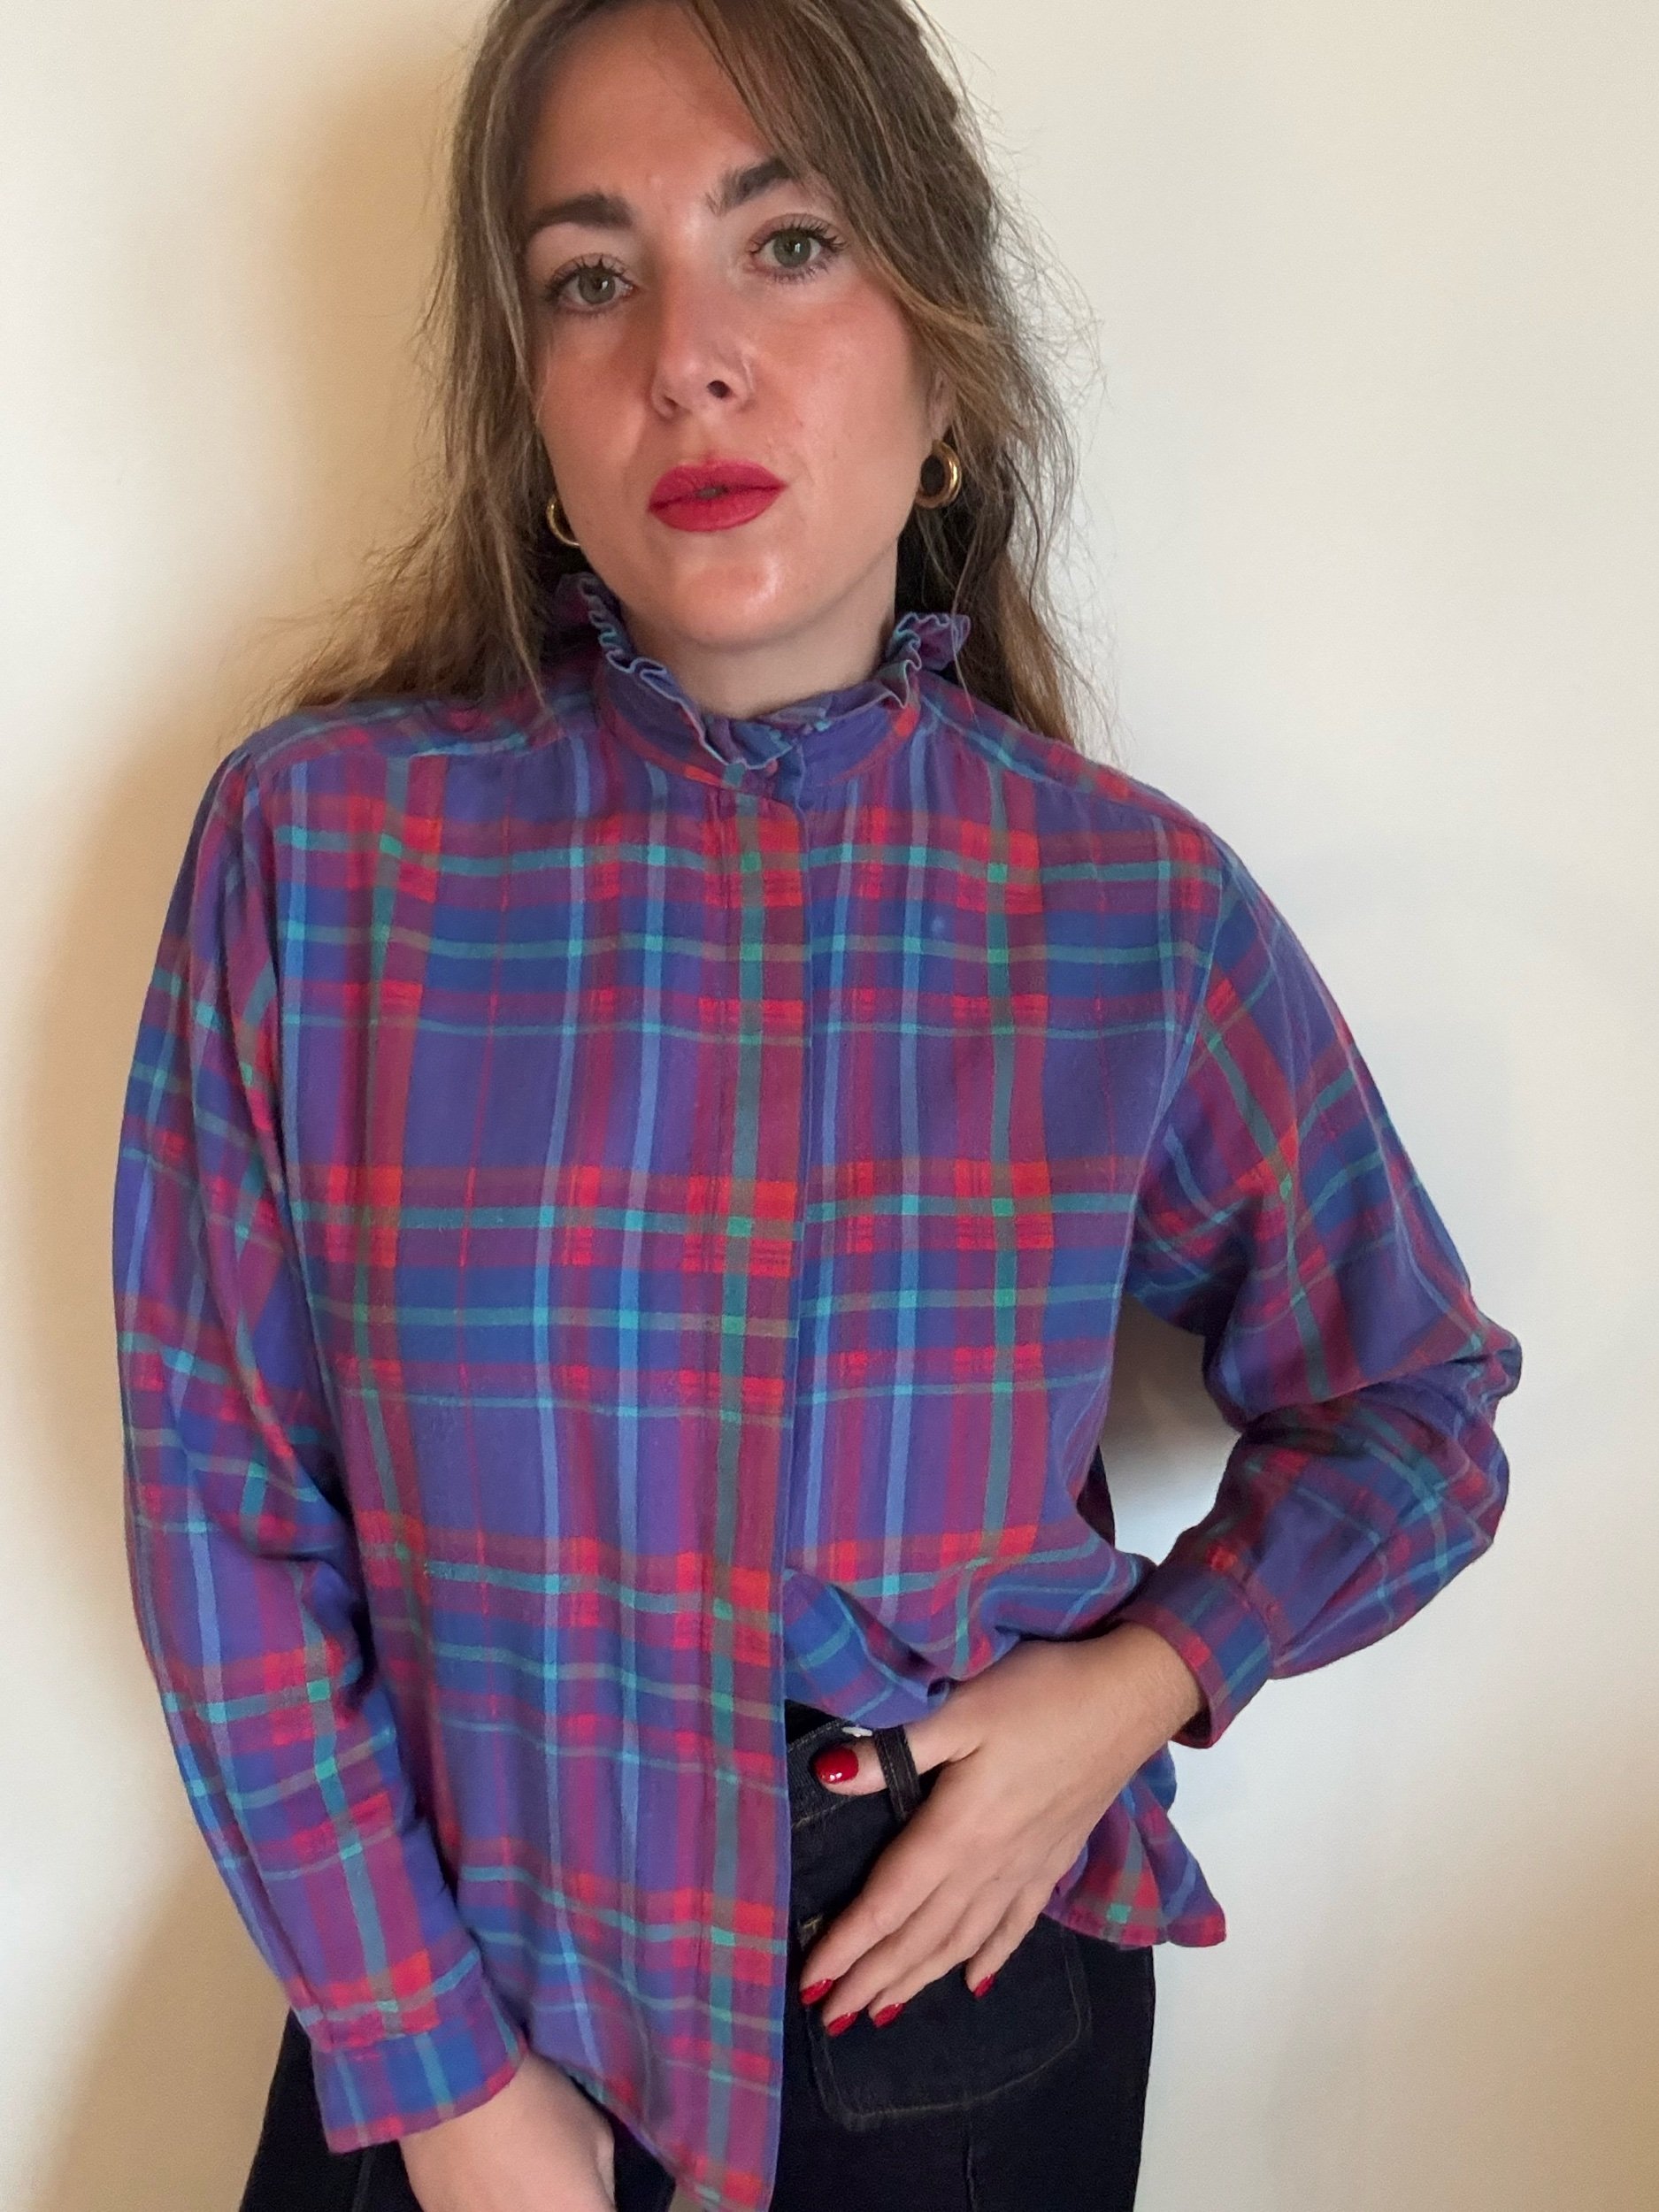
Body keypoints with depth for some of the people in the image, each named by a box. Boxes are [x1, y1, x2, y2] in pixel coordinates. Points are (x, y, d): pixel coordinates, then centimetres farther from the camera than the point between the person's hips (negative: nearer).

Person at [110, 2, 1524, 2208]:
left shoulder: (1144, 906, -11)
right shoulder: (315, 842, -14)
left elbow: (1408, 1413, 2)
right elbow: (223, 1493, -8)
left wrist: (1148, 1677, -14)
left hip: (973, 1950, 1)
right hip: (452, 1952, 0)